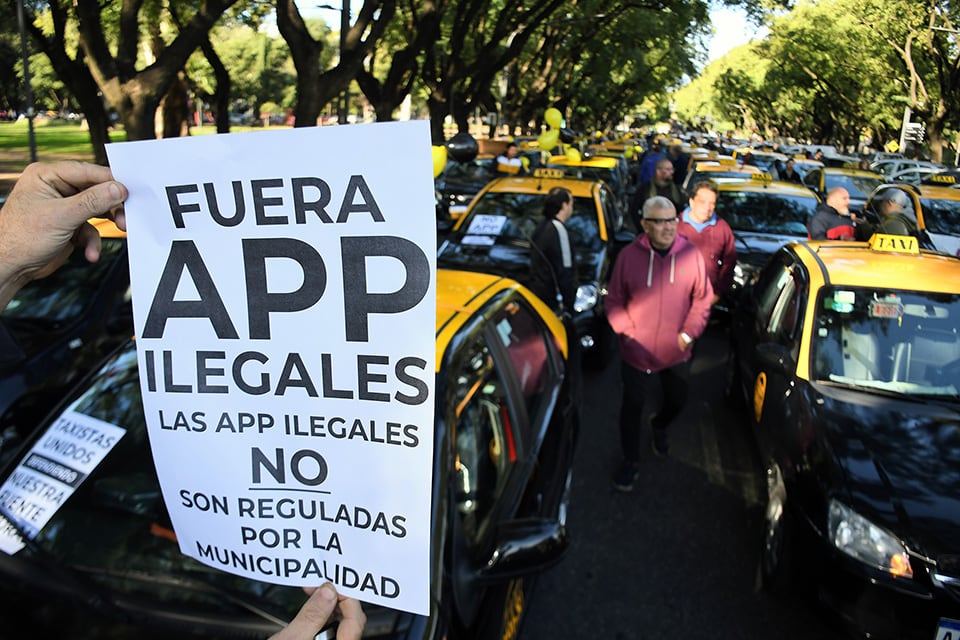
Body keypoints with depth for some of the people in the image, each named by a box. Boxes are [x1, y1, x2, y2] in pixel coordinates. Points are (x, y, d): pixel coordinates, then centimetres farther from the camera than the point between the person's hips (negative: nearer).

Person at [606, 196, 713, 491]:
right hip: (637, 352, -2)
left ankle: (659, 426, 56)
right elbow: (614, 301, -5)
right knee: (632, 406, 8)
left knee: (677, 401, 21)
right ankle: (630, 461, 29)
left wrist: (688, 333, -8)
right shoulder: (629, 255, -14)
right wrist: (627, 331, -14)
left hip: (676, 351, 3)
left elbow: (702, 298, 0)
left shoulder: (691, 254, -9)